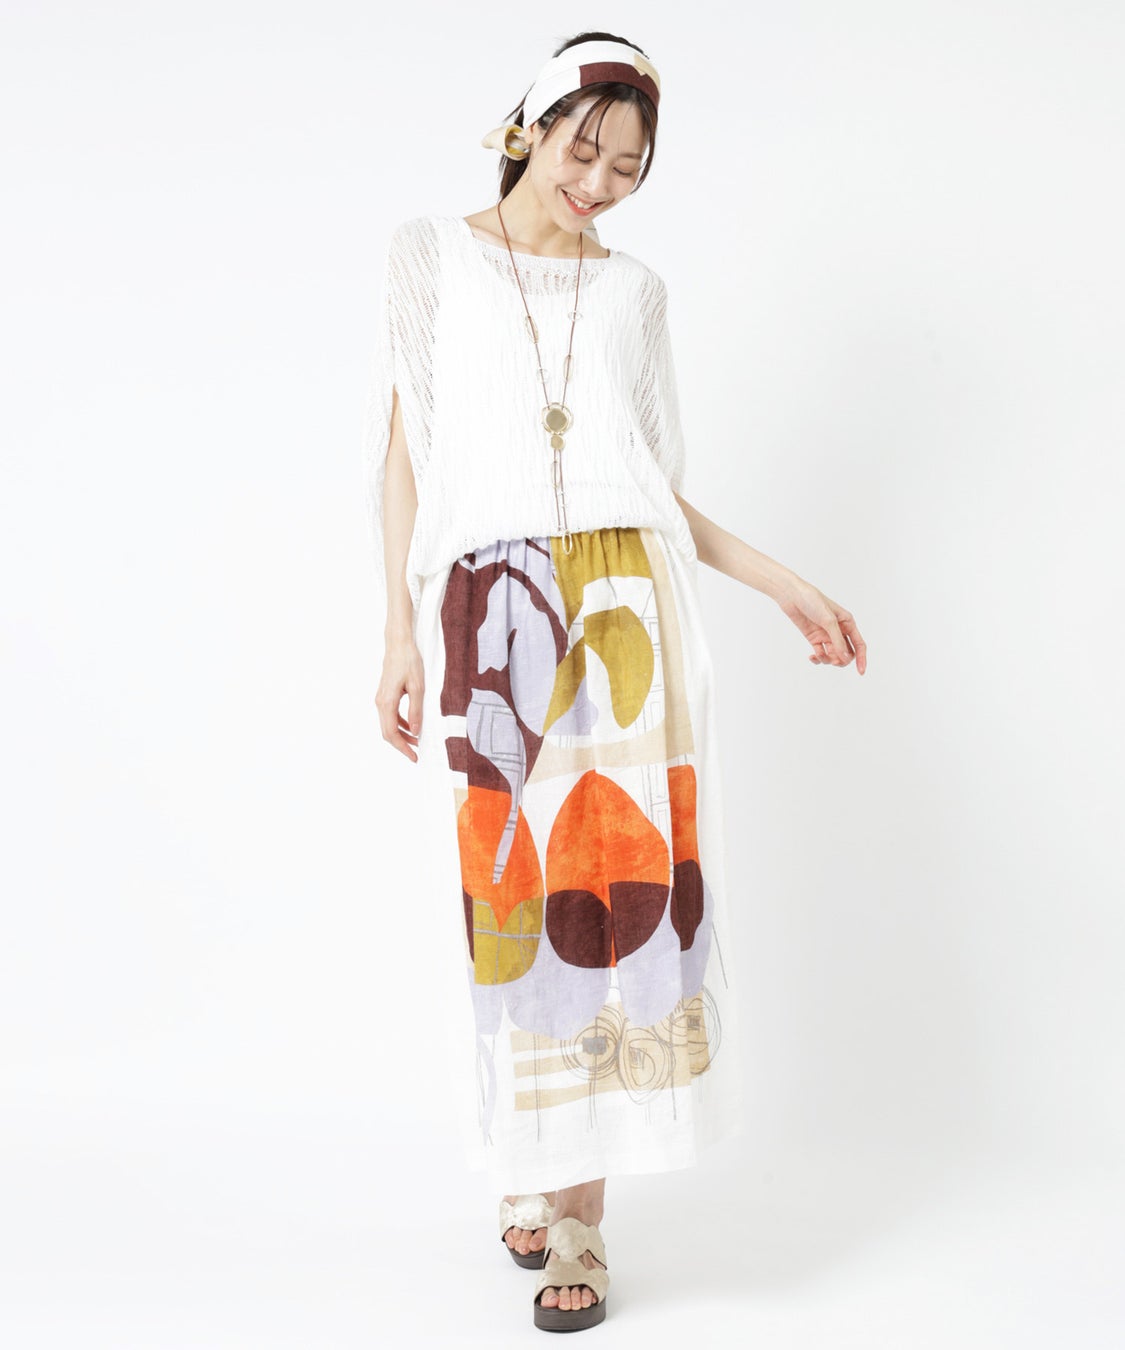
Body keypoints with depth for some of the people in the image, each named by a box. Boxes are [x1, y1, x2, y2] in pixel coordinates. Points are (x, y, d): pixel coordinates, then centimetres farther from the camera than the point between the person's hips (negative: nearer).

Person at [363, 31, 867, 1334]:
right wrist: (400, 633, -2)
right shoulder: (433, 253, 11)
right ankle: (533, 1178, 12)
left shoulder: (633, 289, 17)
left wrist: (783, 584, 12)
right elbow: (402, 450, 5)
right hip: (485, 604, -1)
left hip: (621, 599, 2)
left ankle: (573, 1200, 1)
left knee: (622, 870, -7)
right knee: (514, 884, -3)